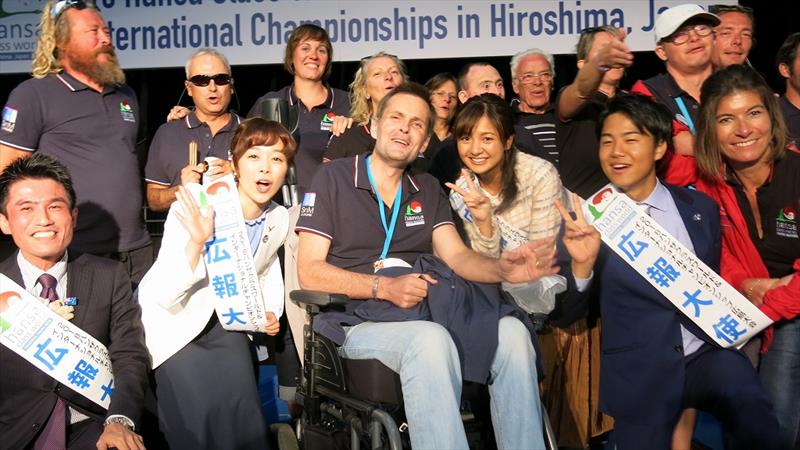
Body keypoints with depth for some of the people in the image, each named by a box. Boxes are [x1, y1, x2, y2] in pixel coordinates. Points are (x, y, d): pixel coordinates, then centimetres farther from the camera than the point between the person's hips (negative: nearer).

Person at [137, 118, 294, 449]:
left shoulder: (280, 219, -9)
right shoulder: (192, 211, -27)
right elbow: (164, 294, -35)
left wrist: (271, 312, -2)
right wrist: (196, 242, -49)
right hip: (174, 319, -4)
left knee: (244, 414, -10)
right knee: (198, 418, -21)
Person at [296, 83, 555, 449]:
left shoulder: (428, 190, 20)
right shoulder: (333, 178, 3)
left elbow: (458, 256, 6)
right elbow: (309, 272, -5)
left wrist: (501, 269, -18)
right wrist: (384, 287, -20)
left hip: (424, 313, 5)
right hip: (359, 319, -4)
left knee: (511, 332, -24)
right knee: (430, 340, -38)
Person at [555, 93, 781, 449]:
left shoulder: (701, 208, 8)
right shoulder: (587, 219, 0)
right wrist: (582, 263, -18)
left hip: (707, 353, 1)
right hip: (638, 370, -1)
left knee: (748, 402, -26)